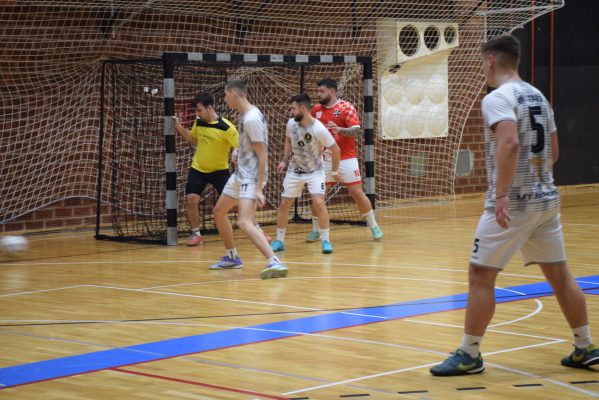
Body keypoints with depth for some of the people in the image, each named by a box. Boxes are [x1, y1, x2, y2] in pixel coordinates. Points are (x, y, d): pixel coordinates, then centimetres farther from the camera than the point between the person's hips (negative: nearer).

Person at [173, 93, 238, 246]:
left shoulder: (226, 127, -20)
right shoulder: (198, 122, -2)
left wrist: (237, 152, -41)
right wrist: (179, 128, 3)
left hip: (219, 170, -4)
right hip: (198, 169, 4)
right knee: (191, 200, -10)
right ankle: (196, 234, 7)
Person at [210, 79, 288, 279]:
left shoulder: (252, 118, -21)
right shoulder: (246, 115, 7)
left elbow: (262, 155, -23)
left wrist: (258, 189, -25)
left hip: (250, 178, -11)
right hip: (239, 175, 11)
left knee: (244, 222, -24)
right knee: (219, 212, 22)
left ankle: (275, 263, -31)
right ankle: (232, 258, 35)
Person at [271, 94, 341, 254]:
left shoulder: (319, 129, -25)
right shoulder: (291, 123, -10)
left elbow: (335, 149, -13)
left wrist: (335, 172, -5)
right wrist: (284, 160, 4)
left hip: (315, 171, -5)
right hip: (294, 170, 5)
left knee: (318, 202, -21)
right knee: (284, 204, 4)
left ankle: (326, 241, -7)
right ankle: (279, 241, 18)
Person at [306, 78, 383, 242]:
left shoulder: (347, 107, -7)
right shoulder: (316, 109, 8)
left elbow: (356, 130, -15)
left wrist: (339, 129, -31)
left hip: (346, 158, -4)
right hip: (324, 159, 4)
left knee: (357, 192, -2)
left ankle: (374, 226, 10)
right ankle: (315, 230, 13)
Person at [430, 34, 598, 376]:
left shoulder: (497, 98, -12)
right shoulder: (538, 96, 13)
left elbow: (510, 143, -28)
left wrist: (502, 195, -31)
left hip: (513, 203, -8)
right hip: (547, 199, 8)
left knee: (480, 276, 0)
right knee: (560, 275, 14)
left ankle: (469, 355, 3)